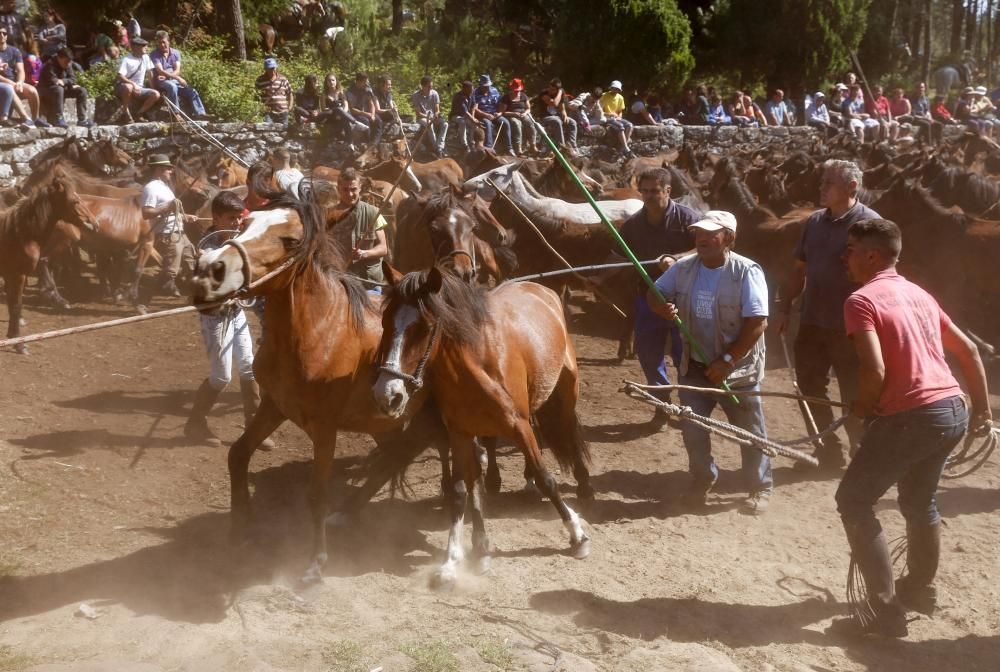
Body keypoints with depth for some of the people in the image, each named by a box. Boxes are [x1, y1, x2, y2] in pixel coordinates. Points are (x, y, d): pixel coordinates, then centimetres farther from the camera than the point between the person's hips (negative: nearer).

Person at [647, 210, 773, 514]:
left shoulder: (746, 272, -19)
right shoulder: (683, 267, -4)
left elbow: (757, 323, -22)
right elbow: (655, 294, 7)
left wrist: (727, 361, -22)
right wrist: (662, 307, -19)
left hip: (738, 370, -4)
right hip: (695, 366, 4)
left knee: (749, 432, 9)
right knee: (692, 429, 7)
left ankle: (760, 488, 27)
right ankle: (702, 481, 31)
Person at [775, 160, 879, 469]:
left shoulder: (868, 222, -12)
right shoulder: (815, 221, 7)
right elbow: (799, 269, 14)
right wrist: (784, 308, 10)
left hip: (849, 327, -6)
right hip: (812, 323, 6)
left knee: (853, 395, 5)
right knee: (810, 386, 12)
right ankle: (829, 449, 26)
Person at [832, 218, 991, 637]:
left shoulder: (862, 300, -8)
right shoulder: (918, 294, 16)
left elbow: (876, 372, -19)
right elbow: (968, 350, 20)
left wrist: (861, 407, 0)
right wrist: (982, 407, 27)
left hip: (910, 416, -8)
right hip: (954, 411, 8)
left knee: (854, 502, 4)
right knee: (920, 502, 26)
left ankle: (885, 609, 2)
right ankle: (919, 590, 42)